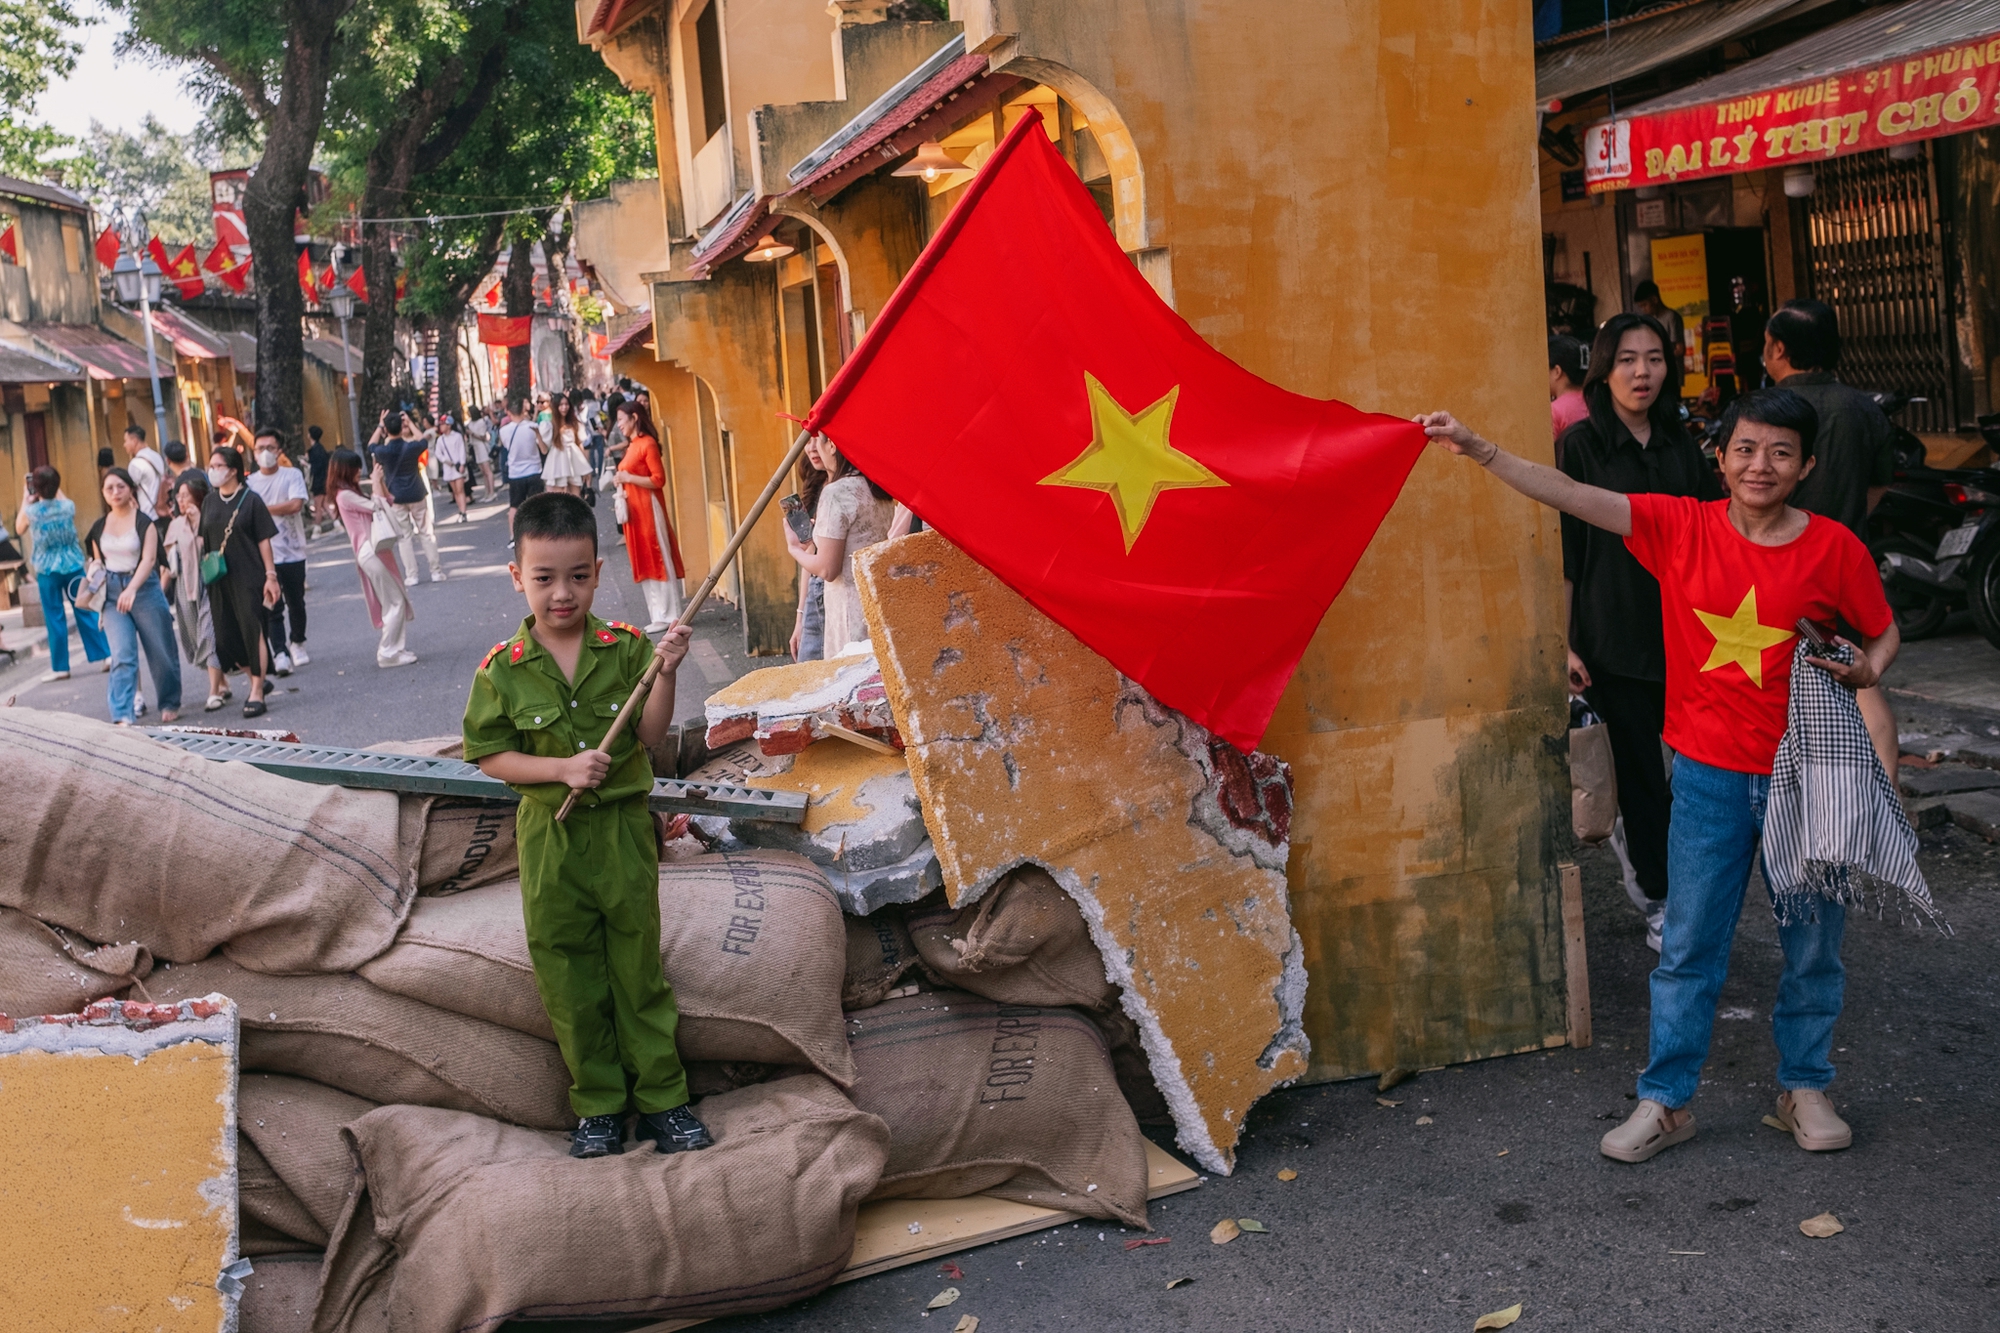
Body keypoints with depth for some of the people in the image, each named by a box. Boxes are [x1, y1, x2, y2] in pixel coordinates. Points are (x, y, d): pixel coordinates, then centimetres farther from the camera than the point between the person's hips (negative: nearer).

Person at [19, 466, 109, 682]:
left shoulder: (31, 511, -11)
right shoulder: (68, 506, -5)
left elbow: (20, 529, 12)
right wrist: (56, 492, 24)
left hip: (47, 569, -2)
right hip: (73, 565, 2)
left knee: (55, 618, 4)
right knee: (85, 611, 8)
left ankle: (60, 667, 8)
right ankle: (106, 653, 8)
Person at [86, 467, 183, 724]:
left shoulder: (144, 522, -5)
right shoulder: (99, 528, 8)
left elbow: (148, 559, -17)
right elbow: (97, 563, 17)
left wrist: (131, 589, -31)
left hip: (143, 588, -2)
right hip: (112, 593, 3)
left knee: (160, 652, 7)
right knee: (122, 656, -9)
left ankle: (170, 704, 28)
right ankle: (123, 716, -16)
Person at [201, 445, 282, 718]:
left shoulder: (250, 500, -4)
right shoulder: (210, 502, 9)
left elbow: (264, 540, -5)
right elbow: (203, 539, 13)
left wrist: (271, 575, -8)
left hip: (248, 577, -5)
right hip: (219, 579, 5)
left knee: (252, 631, -7)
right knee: (226, 636, 4)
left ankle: (256, 694, -1)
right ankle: (258, 678, 25)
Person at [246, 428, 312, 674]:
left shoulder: (292, 475, -1)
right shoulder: (250, 482, 5)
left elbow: (295, 504, -15)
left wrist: (262, 509, -10)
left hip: (292, 552, 0)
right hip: (264, 555, 0)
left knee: (296, 603, 12)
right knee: (272, 608, -6)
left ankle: (297, 644, 32)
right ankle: (280, 654, -8)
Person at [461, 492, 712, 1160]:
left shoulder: (626, 648, -5)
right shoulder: (503, 669, -6)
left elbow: (649, 734, -8)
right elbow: (491, 755, -3)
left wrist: (665, 673, -23)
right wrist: (562, 768, -17)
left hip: (624, 828, 0)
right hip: (550, 836, 0)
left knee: (639, 965, 9)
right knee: (569, 977, 9)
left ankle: (662, 1098, 21)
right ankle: (598, 1105, 23)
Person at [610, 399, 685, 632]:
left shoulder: (647, 443, -12)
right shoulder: (632, 445, 14)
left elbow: (659, 480, -17)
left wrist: (628, 478, -16)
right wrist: (621, 479, 4)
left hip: (648, 509, -9)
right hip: (634, 510, 9)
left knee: (657, 560, -5)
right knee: (644, 562, 9)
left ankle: (667, 616, -1)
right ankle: (660, 614, 13)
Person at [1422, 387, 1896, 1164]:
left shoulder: (1833, 547, -5)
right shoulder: (1681, 527, -5)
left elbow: (1883, 633, 9)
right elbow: (1573, 498, -12)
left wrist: (1865, 672, -14)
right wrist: (1476, 450, -20)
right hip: (1710, 775, 0)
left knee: (1812, 945, 13)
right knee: (1689, 947, 7)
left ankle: (1805, 1089, 33)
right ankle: (1665, 1101, 19)